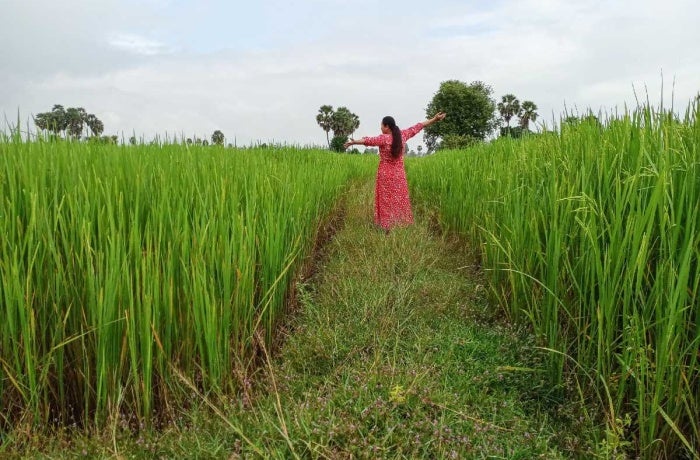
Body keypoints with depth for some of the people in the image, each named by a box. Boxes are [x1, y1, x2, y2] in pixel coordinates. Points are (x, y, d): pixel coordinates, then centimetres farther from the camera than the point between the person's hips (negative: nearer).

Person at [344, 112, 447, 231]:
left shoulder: (383, 138, -14)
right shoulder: (402, 135, 0)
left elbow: (369, 141, -26)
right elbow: (417, 127, 9)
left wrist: (354, 142, -31)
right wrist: (434, 119, 18)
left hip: (386, 175, -5)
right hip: (399, 175, 5)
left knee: (387, 202, 2)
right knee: (399, 201, 12)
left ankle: (388, 228, 2)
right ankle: (401, 225, 16)